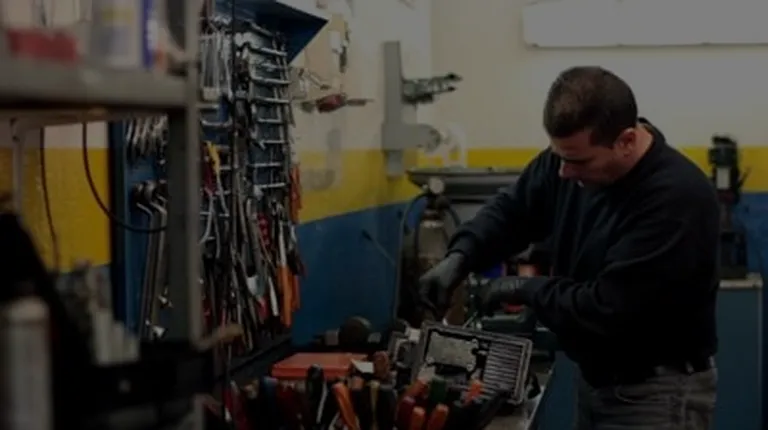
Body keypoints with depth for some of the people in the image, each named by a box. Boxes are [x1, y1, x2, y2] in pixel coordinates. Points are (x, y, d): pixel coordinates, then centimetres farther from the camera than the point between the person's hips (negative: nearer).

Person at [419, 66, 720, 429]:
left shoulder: (677, 199, -28)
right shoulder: (571, 156, -5)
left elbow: (608, 309, -28)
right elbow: (512, 209, 9)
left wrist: (527, 289, -15)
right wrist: (461, 255, -9)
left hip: (659, 393, -7)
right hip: (596, 378, 7)